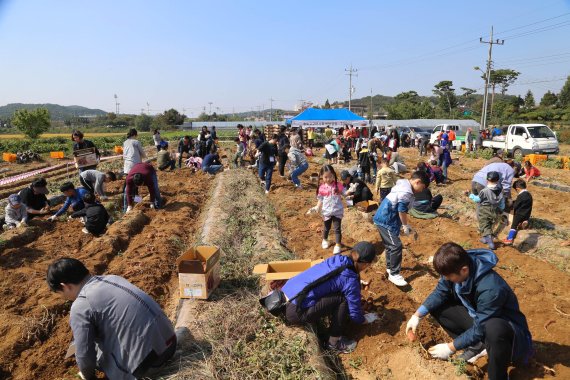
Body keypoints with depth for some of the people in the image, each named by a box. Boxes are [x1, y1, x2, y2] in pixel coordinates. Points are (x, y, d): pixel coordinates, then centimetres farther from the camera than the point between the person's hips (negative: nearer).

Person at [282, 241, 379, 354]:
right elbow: (355, 315, -1)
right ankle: (335, 342, 7)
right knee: (342, 301, -7)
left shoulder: (336, 259, 8)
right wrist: (367, 319, 20)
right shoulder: (350, 280, -12)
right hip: (295, 312, -8)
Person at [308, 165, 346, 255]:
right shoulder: (322, 188, -8)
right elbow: (320, 200, 1)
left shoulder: (338, 185, -9)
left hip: (338, 211, -1)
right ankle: (325, 240, 46)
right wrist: (317, 208, -10)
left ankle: (338, 245, 12)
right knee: (326, 228, 20)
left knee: (337, 228, 0)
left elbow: (344, 193, -2)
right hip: (327, 212, 1)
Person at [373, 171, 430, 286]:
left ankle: (390, 267, 36)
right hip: (386, 221, -11)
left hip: (384, 219, 11)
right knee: (396, 246, -8)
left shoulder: (402, 185, 12)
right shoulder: (406, 192, -20)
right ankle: (394, 274, 0)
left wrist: (404, 225, 19)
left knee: (390, 245, 21)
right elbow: (402, 211, -18)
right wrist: (406, 226, -2)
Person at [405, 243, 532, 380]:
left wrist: (450, 348, -24)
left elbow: (479, 329, -30)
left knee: (495, 329, -41)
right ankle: (475, 346, 9)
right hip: (476, 316, 7)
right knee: (437, 307, -3)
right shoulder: (457, 268, -18)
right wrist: (417, 315, -14)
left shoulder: (490, 289, -38)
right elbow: (440, 292, -4)